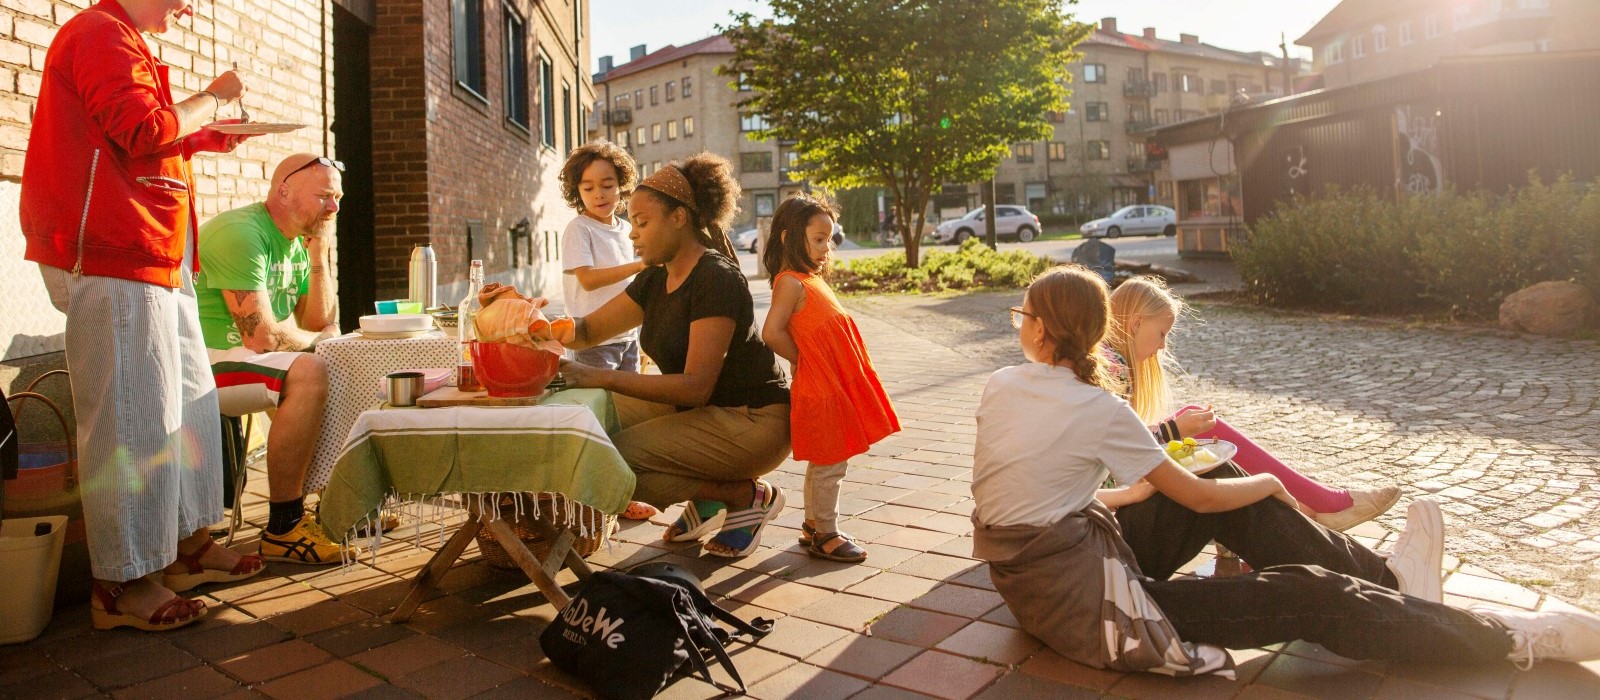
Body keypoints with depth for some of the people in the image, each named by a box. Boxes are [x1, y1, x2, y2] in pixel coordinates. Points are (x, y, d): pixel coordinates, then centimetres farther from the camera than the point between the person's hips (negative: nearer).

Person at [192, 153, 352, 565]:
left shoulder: (299, 242, 11)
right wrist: (315, 340, -5)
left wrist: (320, 257, -2)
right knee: (309, 373, -31)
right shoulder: (240, 234, -18)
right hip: (201, 361, -10)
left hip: (249, 358, 10)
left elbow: (322, 324, 8)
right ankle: (282, 528, -25)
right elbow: (262, 336, -25)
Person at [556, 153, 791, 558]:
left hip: (752, 421, -9)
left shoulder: (716, 279, -20)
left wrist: (603, 378, -29)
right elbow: (587, 331, 12)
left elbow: (695, 387, -26)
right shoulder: (655, 280, 7)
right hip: (697, 409, 9)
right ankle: (708, 498, 8)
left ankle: (746, 496, -4)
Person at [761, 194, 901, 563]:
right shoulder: (791, 283, -16)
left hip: (837, 383, 9)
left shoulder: (811, 280, 13)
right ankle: (825, 535, 13)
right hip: (819, 387, -9)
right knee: (828, 465, 0)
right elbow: (772, 333, -24)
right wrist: (803, 360, -12)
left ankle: (813, 525, 31)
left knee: (826, 463, 18)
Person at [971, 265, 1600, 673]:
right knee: (1310, 597, -4)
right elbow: (1199, 497, -5)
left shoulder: (998, 387, 0)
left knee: (1218, 480, 13)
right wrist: (1268, 483, 15)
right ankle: (1515, 638, 11)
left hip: (1033, 587, 7)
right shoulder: (1097, 409, -17)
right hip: (1094, 615, -7)